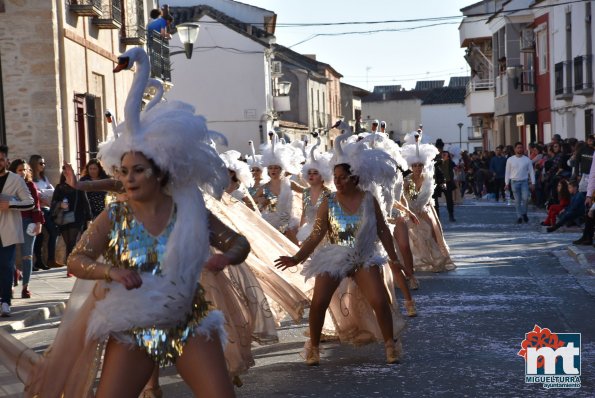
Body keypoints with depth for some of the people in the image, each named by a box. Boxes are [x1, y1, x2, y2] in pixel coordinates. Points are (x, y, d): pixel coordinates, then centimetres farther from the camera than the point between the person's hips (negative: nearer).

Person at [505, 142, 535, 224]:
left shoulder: (527, 159, 3)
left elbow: (531, 171, 4)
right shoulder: (510, 160, 3)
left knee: (525, 198, -14)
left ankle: (524, 213, 8)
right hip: (514, 182, 0)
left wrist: (533, 183, -1)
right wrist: (507, 183, 2)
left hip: (524, 181, 0)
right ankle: (519, 217, 9)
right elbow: (507, 172, 5)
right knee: (517, 200, 3)